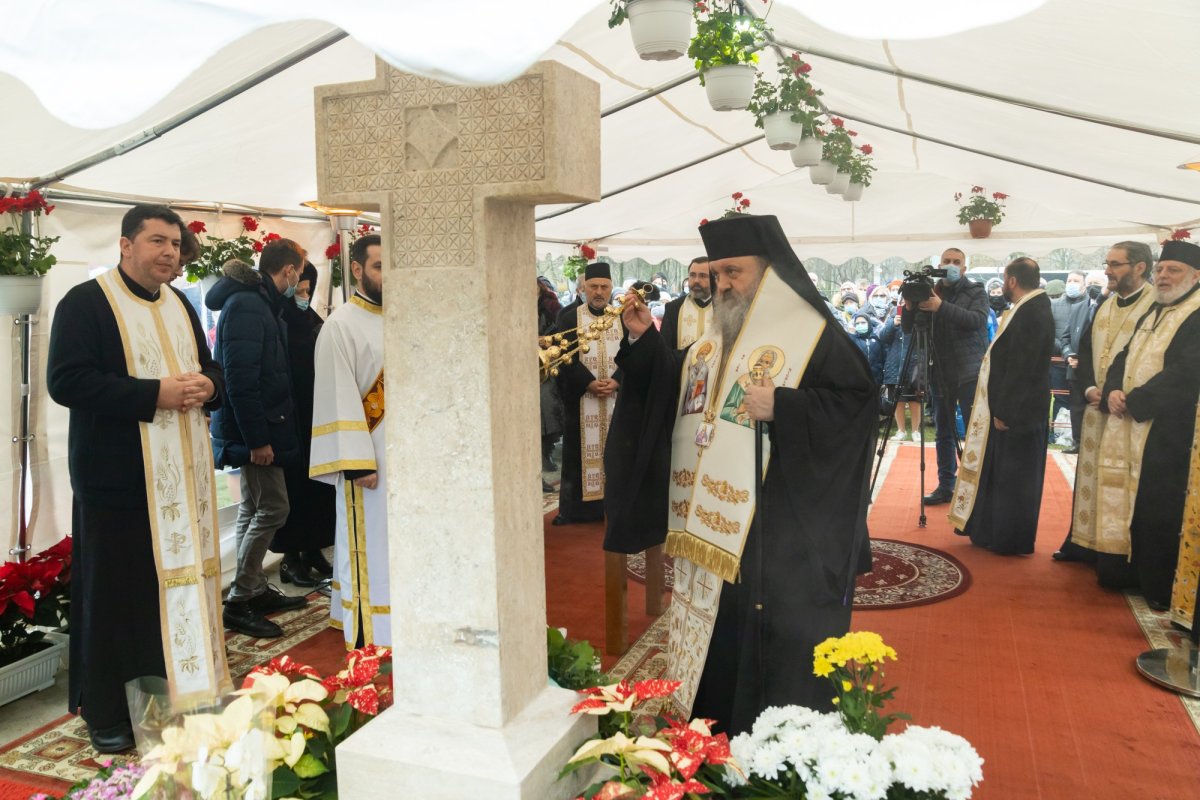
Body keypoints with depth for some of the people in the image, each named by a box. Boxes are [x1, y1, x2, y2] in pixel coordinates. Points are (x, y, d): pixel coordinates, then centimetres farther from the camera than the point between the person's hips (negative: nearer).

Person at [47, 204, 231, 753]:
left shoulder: (180, 304, 14)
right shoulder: (85, 302, -7)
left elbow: (209, 367, 21)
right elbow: (66, 380, -16)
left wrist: (207, 386, -4)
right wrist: (154, 394, -21)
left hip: (182, 474, 6)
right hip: (117, 476, -6)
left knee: (182, 581, 12)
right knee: (113, 594, 3)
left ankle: (184, 689, 26)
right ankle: (106, 714, 18)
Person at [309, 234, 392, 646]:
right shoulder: (341, 325, -9)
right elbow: (340, 398, -14)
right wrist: (357, 463, -19)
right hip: (371, 457, -6)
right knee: (369, 550, 1)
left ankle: (400, 630, 27)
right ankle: (367, 641, 12)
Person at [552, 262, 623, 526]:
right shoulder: (568, 318, 3)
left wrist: (617, 381, -14)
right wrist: (588, 383, -17)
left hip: (617, 399, 2)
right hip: (579, 399, -2)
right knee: (581, 452, 1)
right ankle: (575, 508, 8)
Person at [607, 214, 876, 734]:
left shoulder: (814, 335, -10)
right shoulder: (716, 335, 13)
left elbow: (858, 402, -16)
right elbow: (674, 387, 22)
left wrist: (781, 407, -26)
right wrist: (643, 339, 8)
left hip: (778, 536, -7)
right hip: (710, 524, 7)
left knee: (773, 645, 2)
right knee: (714, 637, 17)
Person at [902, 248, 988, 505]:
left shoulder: (976, 292, 2)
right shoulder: (930, 293, 10)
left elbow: (978, 320, -17)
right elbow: (908, 330, 8)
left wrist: (943, 308, -27)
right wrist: (909, 308, -12)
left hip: (970, 372, -3)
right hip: (940, 373, 4)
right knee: (944, 432, 8)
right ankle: (945, 486, 15)